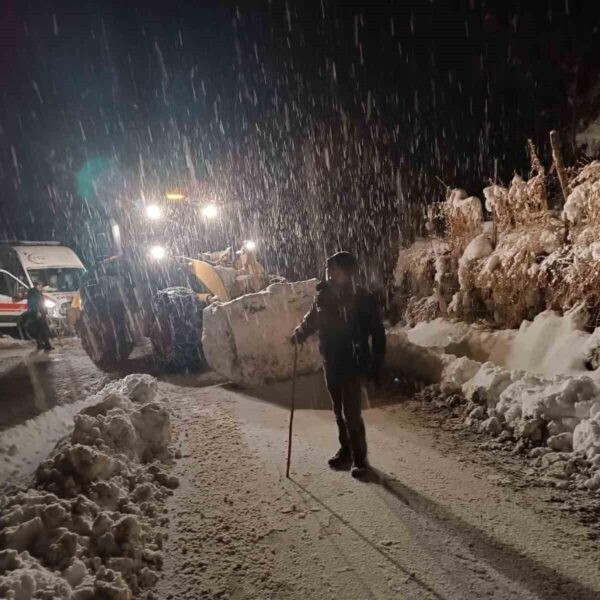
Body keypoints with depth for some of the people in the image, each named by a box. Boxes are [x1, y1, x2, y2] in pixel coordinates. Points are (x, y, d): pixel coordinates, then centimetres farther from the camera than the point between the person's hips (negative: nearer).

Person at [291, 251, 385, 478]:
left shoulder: (363, 298, -15)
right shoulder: (323, 296, -3)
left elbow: (377, 333, -12)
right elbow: (312, 319, 15)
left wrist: (375, 365, -15)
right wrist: (300, 332, -1)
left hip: (353, 364, -5)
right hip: (330, 363, 5)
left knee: (351, 413, -3)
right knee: (339, 411, 17)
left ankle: (359, 457, 16)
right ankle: (346, 449, 36)